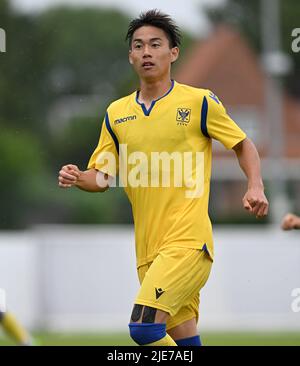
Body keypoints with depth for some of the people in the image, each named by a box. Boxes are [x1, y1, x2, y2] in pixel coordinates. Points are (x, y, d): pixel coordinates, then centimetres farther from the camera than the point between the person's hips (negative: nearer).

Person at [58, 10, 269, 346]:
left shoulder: (199, 102, -1)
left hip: (188, 241, -5)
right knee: (182, 339, 7)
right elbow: (102, 176, 15)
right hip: (147, 249, 5)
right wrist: (79, 179, -8)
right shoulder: (116, 113, 11)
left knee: (143, 327, -22)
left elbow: (243, 145, 9)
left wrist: (255, 188, -9)